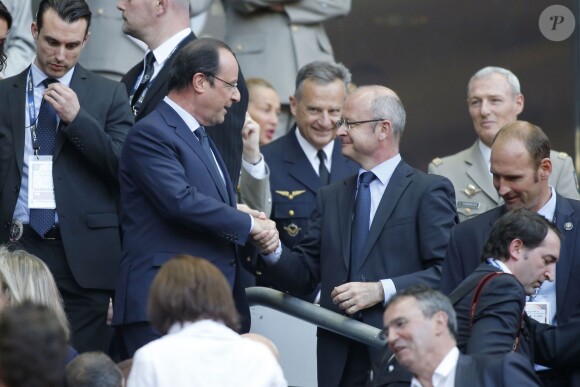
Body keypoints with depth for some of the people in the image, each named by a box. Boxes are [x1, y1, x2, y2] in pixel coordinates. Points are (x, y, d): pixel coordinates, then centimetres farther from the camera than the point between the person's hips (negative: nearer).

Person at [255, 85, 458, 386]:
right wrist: (272, 252, -8)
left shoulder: (429, 191, -1)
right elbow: (304, 275, 12)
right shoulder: (331, 197, 17)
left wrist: (381, 290, -17)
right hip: (340, 358, 5)